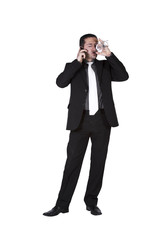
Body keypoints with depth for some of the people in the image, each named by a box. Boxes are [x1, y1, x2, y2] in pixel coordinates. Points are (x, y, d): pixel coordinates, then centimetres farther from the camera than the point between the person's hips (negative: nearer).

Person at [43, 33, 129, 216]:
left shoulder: (105, 66, 13)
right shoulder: (73, 67, 9)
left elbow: (124, 76, -2)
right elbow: (61, 82, -10)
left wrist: (109, 55, -7)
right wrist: (78, 61, -11)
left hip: (102, 120, 2)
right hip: (81, 120, -2)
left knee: (98, 162, 6)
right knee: (73, 162, -2)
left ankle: (91, 203, 17)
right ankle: (62, 204, 4)